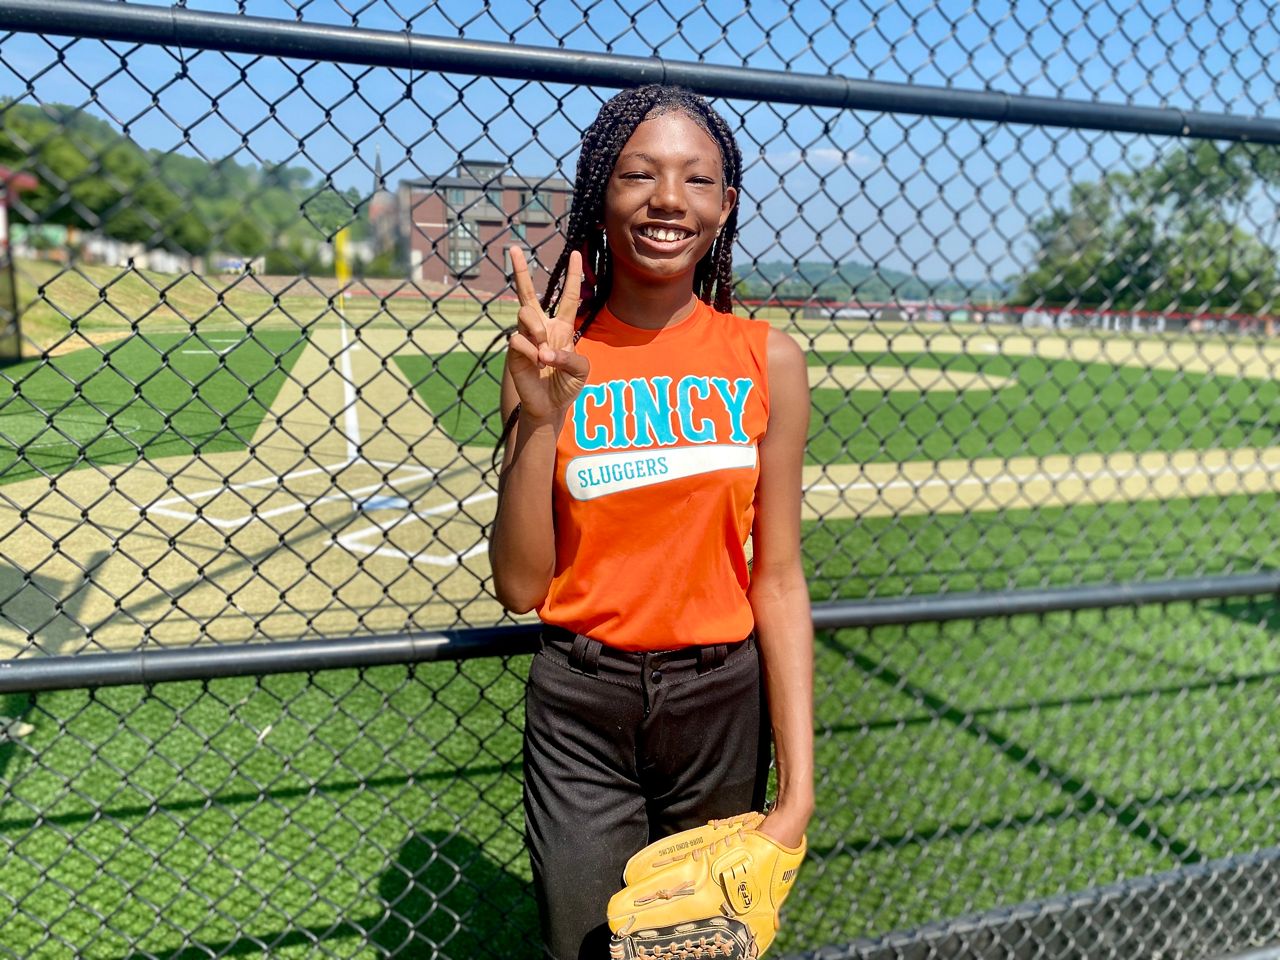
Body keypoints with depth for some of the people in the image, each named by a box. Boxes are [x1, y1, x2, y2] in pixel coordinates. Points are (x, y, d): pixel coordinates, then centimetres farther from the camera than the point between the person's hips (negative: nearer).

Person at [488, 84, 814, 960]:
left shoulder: (768, 360, -5)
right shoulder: (550, 361, -7)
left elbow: (778, 580, -4)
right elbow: (520, 587, -8)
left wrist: (798, 784, -8)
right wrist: (538, 416, -21)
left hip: (723, 702, 1)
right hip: (581, 706, -1)